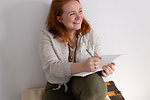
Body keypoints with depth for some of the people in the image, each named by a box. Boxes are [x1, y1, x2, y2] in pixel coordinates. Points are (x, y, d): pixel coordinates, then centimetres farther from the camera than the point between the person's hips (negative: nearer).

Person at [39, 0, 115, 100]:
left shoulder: (91, 35, 1)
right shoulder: (48, 36, -7)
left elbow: (97, 63, 5)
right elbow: (50, 66, -20)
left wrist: (104, 68, -21)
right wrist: (82, 66, -36)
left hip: (85, 84, 3)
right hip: (58, 88, -3)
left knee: (96, 83, -31)